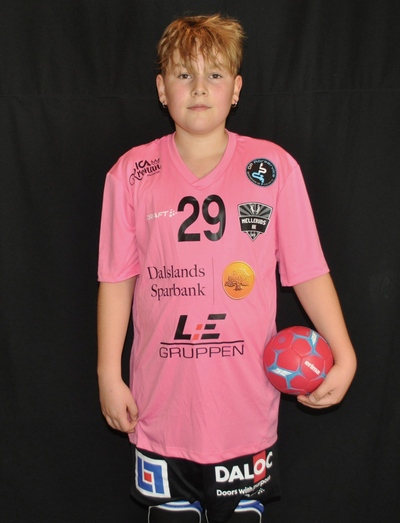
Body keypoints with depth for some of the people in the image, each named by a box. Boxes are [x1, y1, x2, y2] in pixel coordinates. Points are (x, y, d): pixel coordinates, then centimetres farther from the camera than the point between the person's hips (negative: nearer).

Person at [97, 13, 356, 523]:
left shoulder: (275, 168, -4)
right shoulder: (131, 173, -2)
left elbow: (309, 272, -2)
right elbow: (117, 279, 1)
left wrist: (343, 356, -10)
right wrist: (109, 375, 1)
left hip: (245, 404, 0)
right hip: (161, 404, 1)